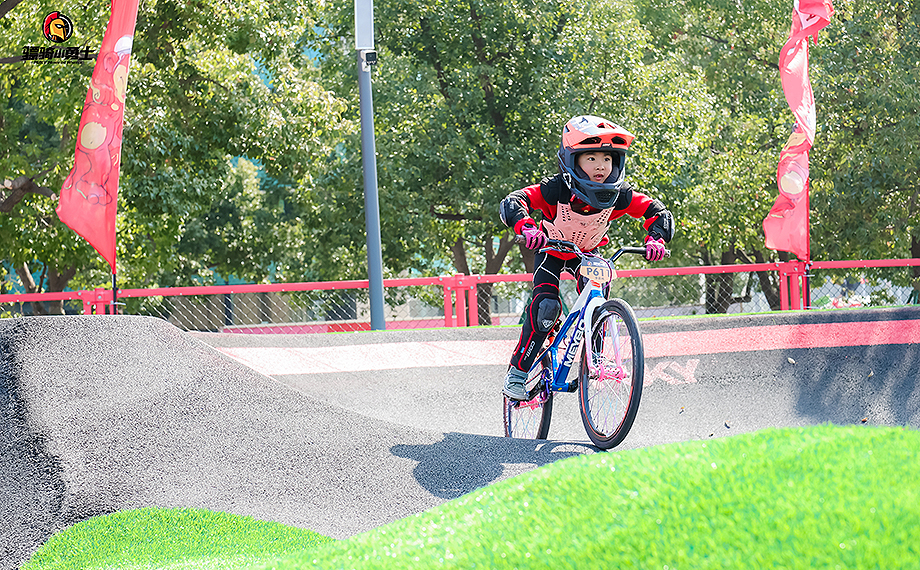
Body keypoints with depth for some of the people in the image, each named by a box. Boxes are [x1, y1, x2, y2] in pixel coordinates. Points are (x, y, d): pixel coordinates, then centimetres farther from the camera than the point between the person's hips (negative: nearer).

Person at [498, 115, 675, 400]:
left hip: (587, 252, 4)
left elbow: (658, 212, -21)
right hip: (552, 250, -4)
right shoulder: (557, 189, -37)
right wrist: (526, 227, -63)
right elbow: (511, 202, -43)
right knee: (545, 306, -22)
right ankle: (517, 372, -11)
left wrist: (655, 239, -42)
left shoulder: (619, 195, -27)